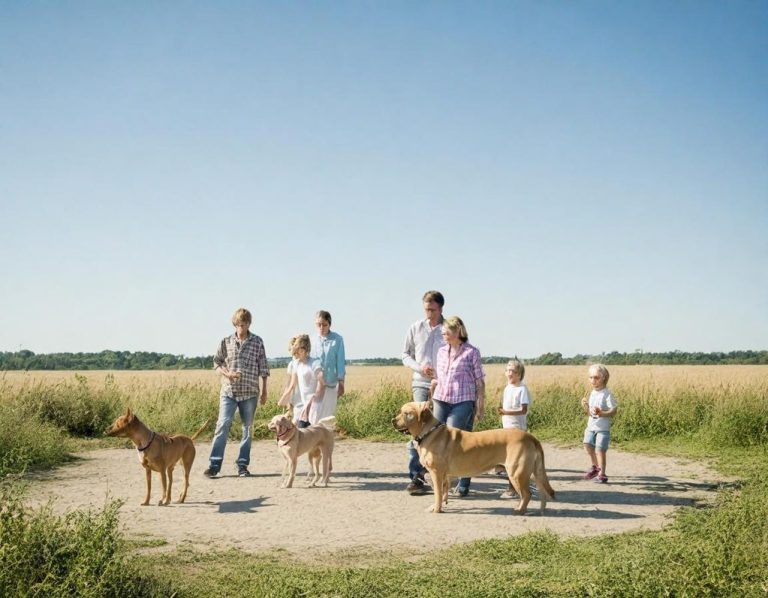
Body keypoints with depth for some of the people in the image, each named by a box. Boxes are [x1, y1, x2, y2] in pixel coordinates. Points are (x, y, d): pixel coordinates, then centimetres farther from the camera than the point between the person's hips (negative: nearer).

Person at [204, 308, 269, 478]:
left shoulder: (257, 342, 4)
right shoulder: (226, 342, 5)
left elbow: (263, 368, 6)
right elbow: (216, 362, 9)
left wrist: (264, 391, 5)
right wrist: (227, 373, -12)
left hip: (250, 392, 0)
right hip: (229, 391, 0)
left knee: (247, 428, 5)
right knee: (223, 425, -10)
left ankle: (243, 465, 13)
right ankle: (214, 464, -8)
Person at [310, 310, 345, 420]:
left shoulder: (337, 339, -2)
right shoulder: (312, 340, 4)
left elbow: (340, 361, 1)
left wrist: (341, 383, -1)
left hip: (330, 384, -2)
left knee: (328, 414, 1)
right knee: (314, 415, 0)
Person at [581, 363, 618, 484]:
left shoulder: (607, 394, -13)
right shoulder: (592, 393, 8)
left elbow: (613, 411, -17)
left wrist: (601, 413, -31)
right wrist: (585, 407, -7)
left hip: (603, 428, -7)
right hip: (591, 426, 7)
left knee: (600, 449, -10)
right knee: (588, 445, 8)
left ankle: (602, 474, 2)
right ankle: (595, 467, 30)